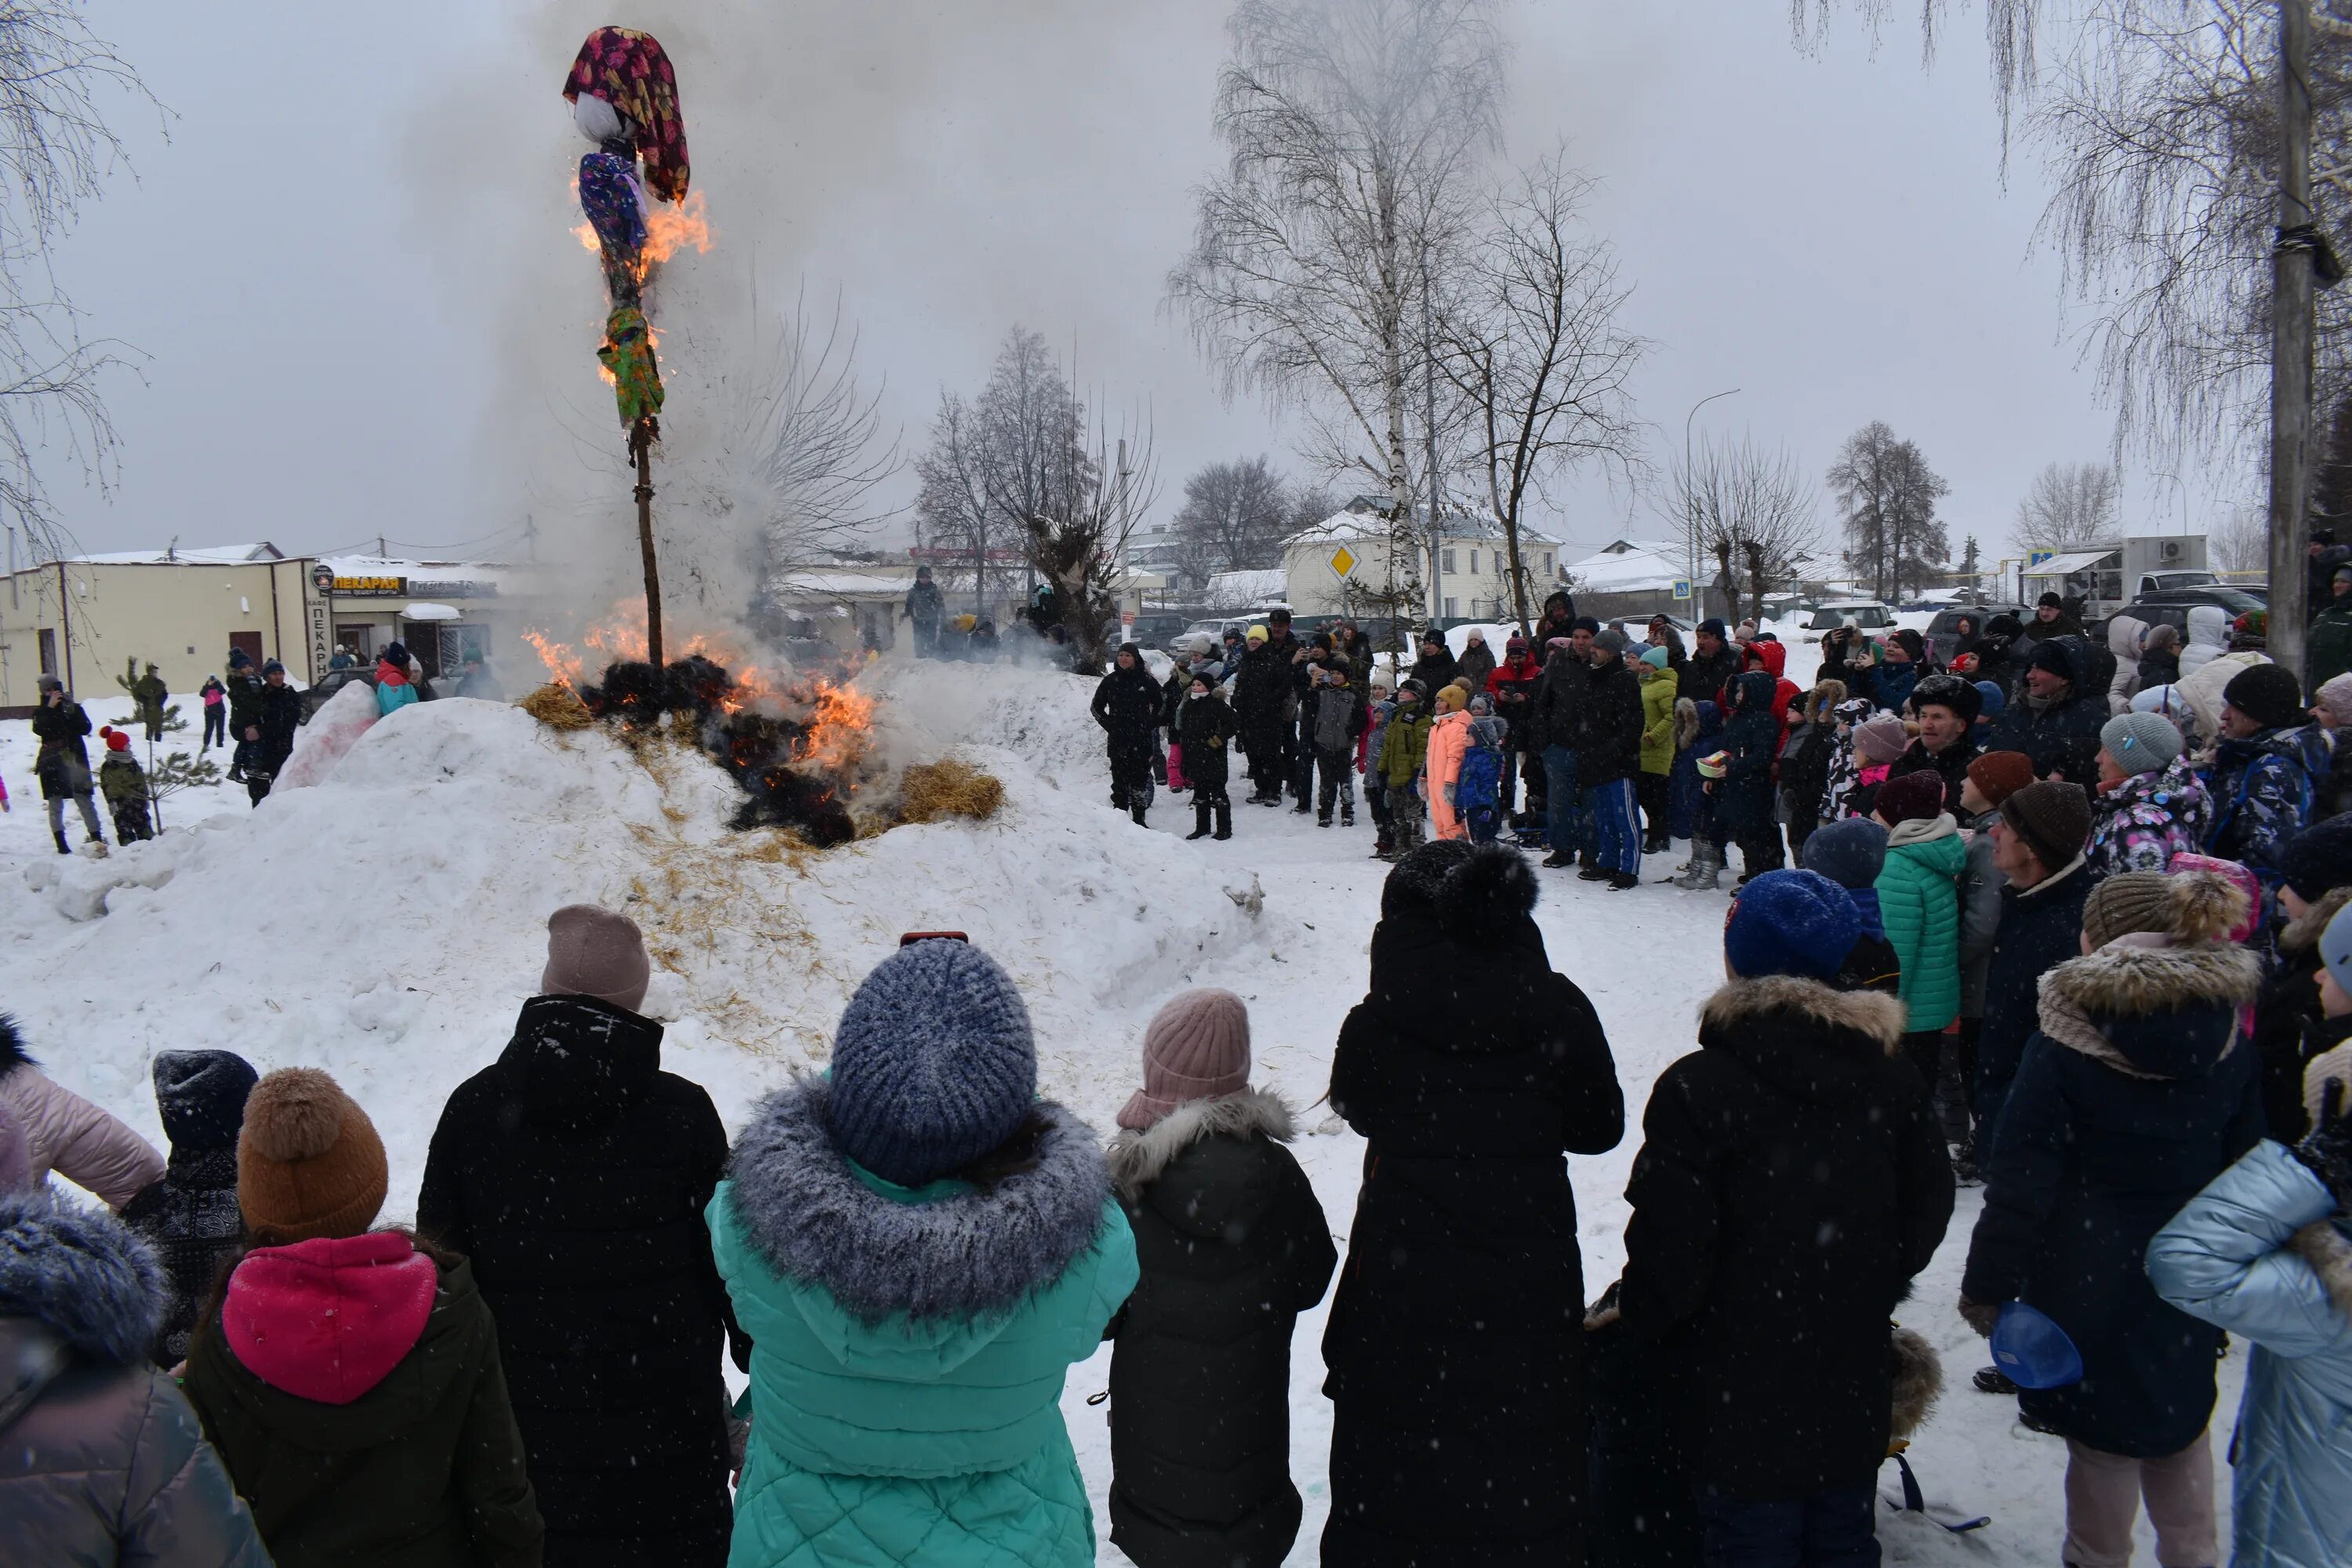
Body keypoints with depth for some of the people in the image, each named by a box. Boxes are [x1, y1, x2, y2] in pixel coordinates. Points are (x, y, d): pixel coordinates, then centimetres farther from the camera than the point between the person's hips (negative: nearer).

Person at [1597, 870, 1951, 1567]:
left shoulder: (1696, 1089, -22)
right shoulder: (1887, 1077, -2)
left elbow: (1671, 1254, -19)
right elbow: (1927, 1213, 8)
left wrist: (1628, 1314, 0)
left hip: (1741, 1397, -5)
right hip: (1854, 1386, 6)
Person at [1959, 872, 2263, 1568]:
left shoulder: (2062, 1047, -17)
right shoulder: (2229, 1050, -2)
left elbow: (2020, 1182, -16)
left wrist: (1989, 1285, -8)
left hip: (2088, 1281, -4)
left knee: (2102, 1438, 10)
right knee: (2180, 1421, 23)